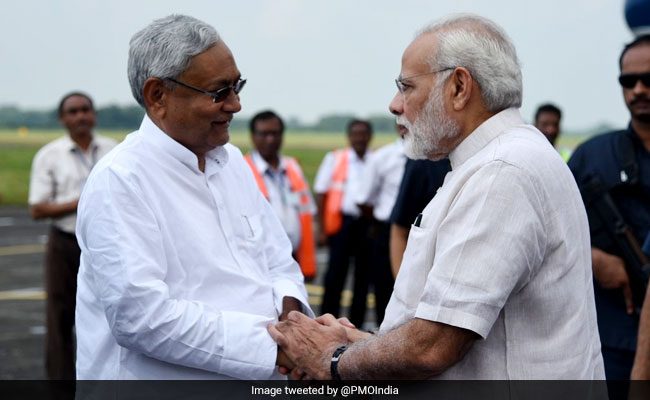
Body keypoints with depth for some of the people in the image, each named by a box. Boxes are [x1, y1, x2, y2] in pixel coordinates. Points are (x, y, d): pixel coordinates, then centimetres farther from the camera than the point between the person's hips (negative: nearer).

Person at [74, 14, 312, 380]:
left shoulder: (232, 161, 7)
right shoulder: (120, 182, -16)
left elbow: (279, 263, 11)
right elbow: (140, 316, -25)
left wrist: (290, 311, -11)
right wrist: (271, 343, -25)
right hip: (159, 377, -7)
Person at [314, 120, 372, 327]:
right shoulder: (334, 159, 6)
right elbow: (321, 193, 4)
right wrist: (322, 229, -2)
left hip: (368, 224, 2)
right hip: (342, 222, -2)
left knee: (363, 275, 6)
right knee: (335, 273, -5)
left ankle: (356, 323, 15)